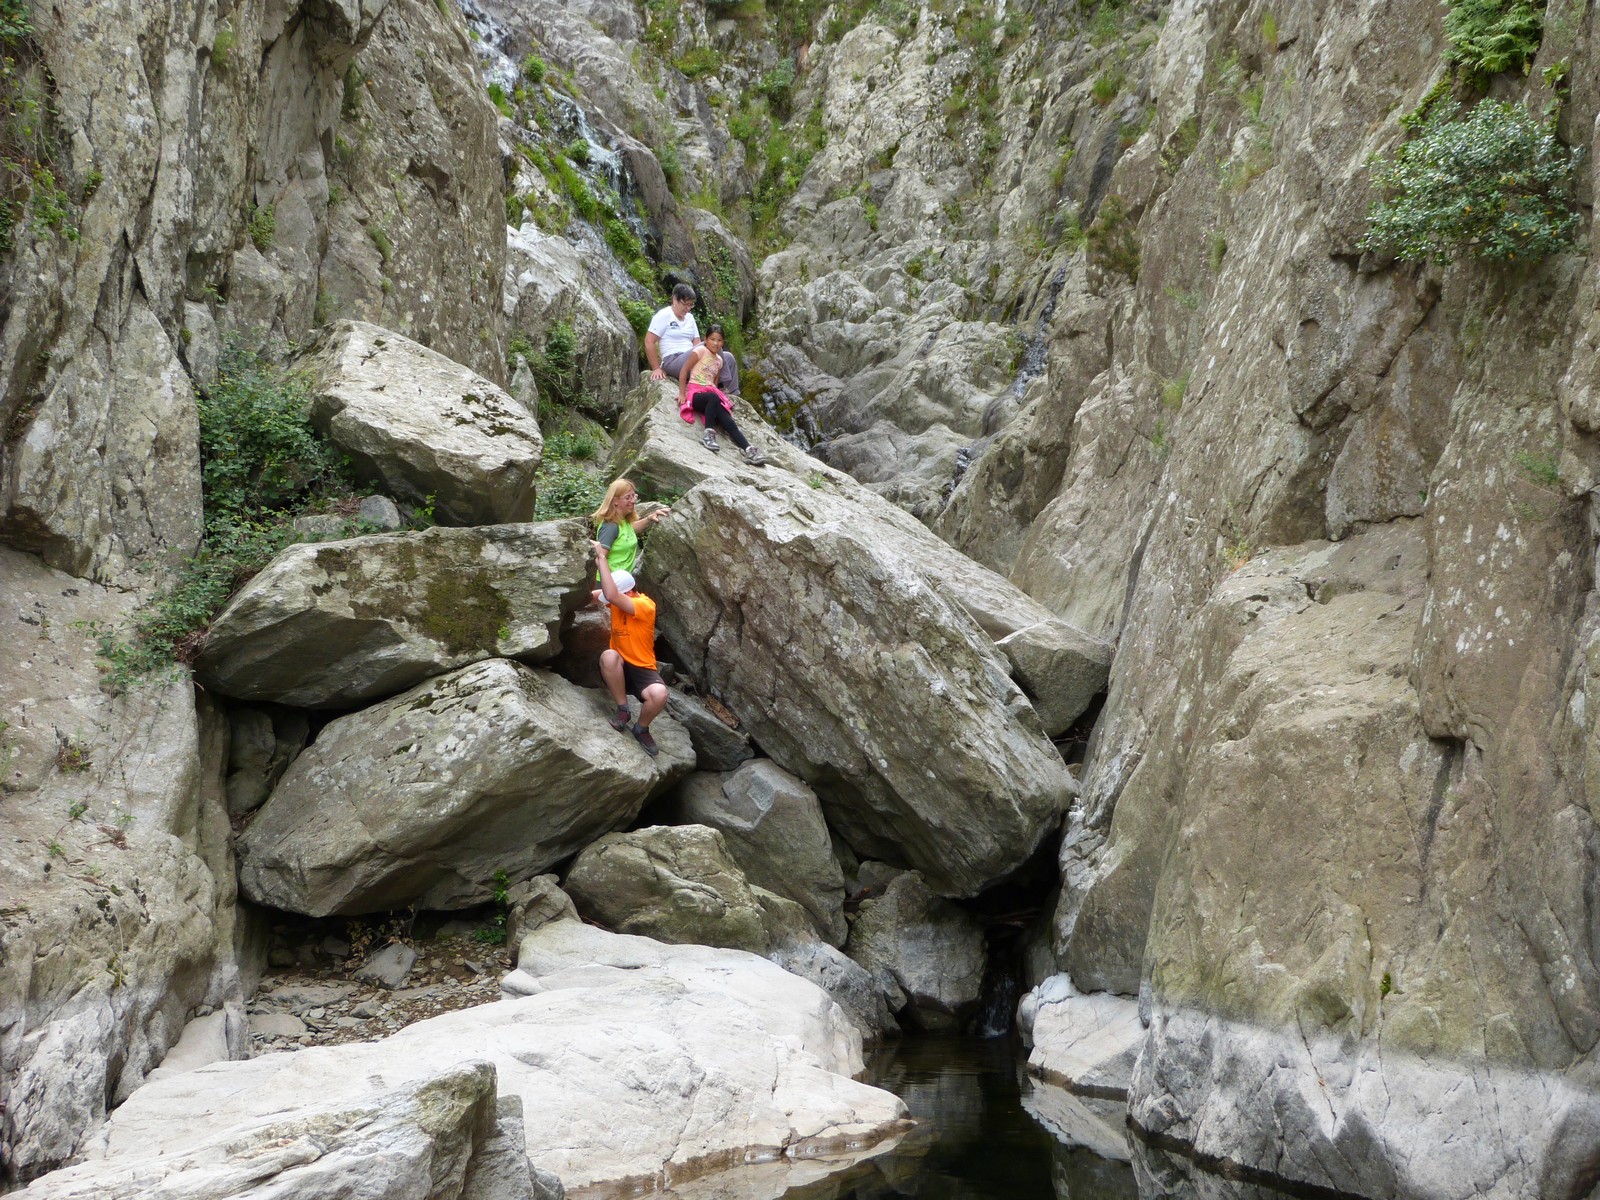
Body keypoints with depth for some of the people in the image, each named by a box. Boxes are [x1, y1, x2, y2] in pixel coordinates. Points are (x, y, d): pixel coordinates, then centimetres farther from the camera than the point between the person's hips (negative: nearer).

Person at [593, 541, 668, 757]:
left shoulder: (646, 605, -21)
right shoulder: (618, 599, 0)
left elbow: (611, 596, -36)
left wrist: (602, 557, -33)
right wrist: (600, 561, -9)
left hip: (642, 669, -4)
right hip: (617, 668, 4)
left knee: (660, 695, -36)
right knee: (609, 655, -34)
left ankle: (641, 729, -1)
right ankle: (622, 710, -13)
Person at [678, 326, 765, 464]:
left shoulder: (719, 359, 18)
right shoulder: (701, 351, -2)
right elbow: (684, 370, -5)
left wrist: (719, 396, 8)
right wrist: (682, 394, -10)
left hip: (711, 393, 6)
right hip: (695, 392, -6)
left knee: (729, 423, -16)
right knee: (713, 398, -42)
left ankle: (748, 450, -28)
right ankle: (709, 434, -38)